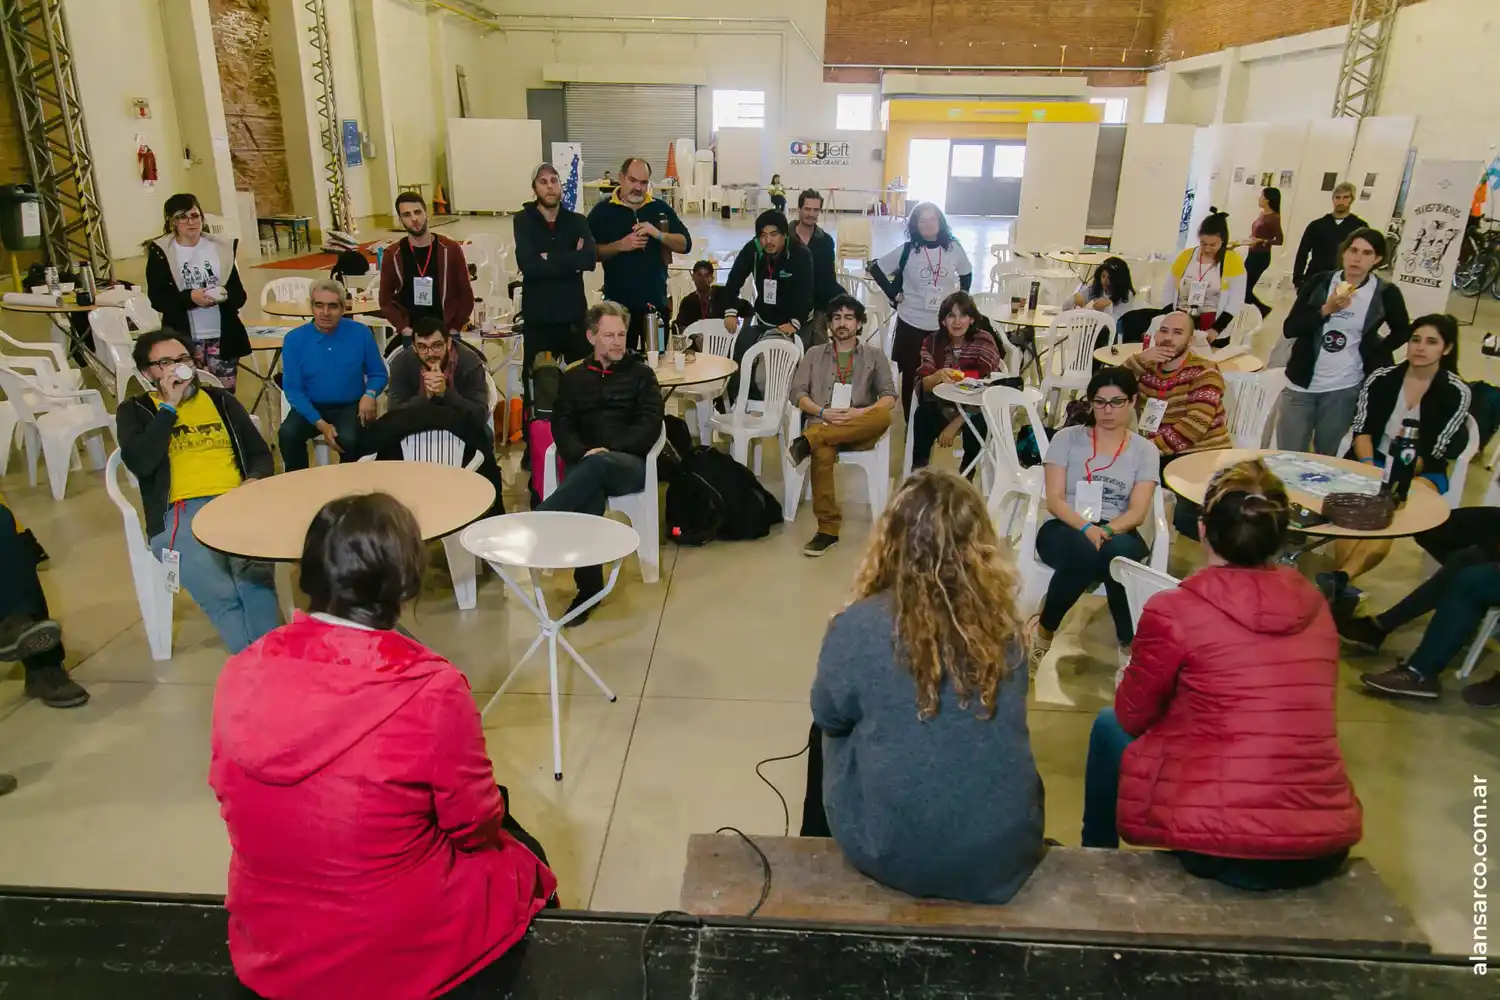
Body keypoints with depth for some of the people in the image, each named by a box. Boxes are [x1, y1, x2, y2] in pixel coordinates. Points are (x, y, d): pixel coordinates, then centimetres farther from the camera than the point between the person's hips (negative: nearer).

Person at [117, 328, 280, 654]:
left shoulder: (221, 400, 25)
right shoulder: (135, 411, 17)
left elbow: (261, 454, 21)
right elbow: (140, 463, -3)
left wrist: (254, 481, -2)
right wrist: (169, 406, 3)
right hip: (180, 513, -1)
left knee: (256, 576, -35)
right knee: (221, 596, -32)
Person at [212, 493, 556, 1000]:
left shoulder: (241, 674, -13)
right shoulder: (432, 689, -27)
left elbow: (230, 793, 5)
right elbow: (476, 827, -13)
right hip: (399, 959, -4)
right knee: (520, 853, 24)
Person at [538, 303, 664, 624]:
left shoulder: (641, 374, 15)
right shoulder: (574, 377, 21)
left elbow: (650, 426, 2)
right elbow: (561, 426, 9)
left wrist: (608, 450, -13)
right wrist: (583, 453, -14)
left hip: (628, 464, -1)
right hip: (583, 464, 1)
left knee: (598, 465, -39)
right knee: (590, 498, -36)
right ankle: (589, 585, -33)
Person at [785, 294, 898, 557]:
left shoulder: (875, 355, 17)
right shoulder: (814, 354, 20)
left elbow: (889, 397, 6)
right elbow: (798, 393, 9)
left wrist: (860, 413, -13)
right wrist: (823, 412, -10)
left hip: (860, 430, 0)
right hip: (822, 424, 0)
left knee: (883, 417, -36)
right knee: (822, 453, -38)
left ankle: (809, 440, -40)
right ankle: (827, 529, -33)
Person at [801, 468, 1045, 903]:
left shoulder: (858, 626, -20)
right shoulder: (1004, 623, -9)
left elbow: (830, 715, -1)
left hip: (894, 852, -3)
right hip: (1005, 853, 3)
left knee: (827, 736, 24)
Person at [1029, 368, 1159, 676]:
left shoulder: (1145, 450, 10)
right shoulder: (1066, 438, 7)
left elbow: (1138, 511, -1)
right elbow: (1054, 500, -3)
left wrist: (1106, 531, -21)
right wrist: (1086, 527, -21)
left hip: (1118, 532, 1)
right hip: (1065, 529, -1)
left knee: (1116, 552, -38)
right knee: (1084, 552, -38)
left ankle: (1129, 645, -20)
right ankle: (1043, 629, -15)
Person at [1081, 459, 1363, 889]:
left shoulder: (1174, 610, -12)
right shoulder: (1316, 608, 3)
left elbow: (1133, 716, 2)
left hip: (1217, 848, -5)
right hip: (1326, 849, 5)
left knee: (1110, 725, 19)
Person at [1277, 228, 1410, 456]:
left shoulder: (1386, 293, -2)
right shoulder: (1319, 282, 0)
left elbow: (1403, 332, 15)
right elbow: (1289, 329, -6)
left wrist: (1374, 355, 6)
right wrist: (1326, 310, -17)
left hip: (1344, 389, -1)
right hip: (1301, 383, 1)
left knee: (1326, 459, 8)